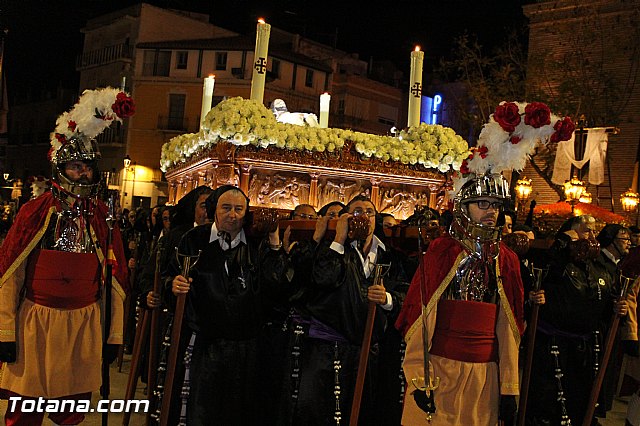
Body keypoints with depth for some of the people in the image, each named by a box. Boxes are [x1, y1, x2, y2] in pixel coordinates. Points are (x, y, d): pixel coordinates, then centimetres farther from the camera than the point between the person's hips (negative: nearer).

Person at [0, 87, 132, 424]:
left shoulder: (103, 218, 4)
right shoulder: (34, 212, -2)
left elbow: (115, 279, 6)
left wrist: (114, 334, 4)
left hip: (84, 326, 2)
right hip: (34, 323, -1)